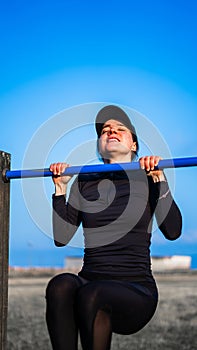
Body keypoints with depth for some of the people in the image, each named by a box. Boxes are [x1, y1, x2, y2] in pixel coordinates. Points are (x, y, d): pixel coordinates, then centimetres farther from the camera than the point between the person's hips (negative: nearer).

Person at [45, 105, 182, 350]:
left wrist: (159, 179, -13)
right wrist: (60, 189, 1)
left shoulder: (146, 179, 6)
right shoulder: (84, 181, 14)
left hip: (136, 290, -2)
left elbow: (173, 231, -8)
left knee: (92, 295, -35)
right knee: (61, 285, -32)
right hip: (90, 282, 2)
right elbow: (61, 237, 7)